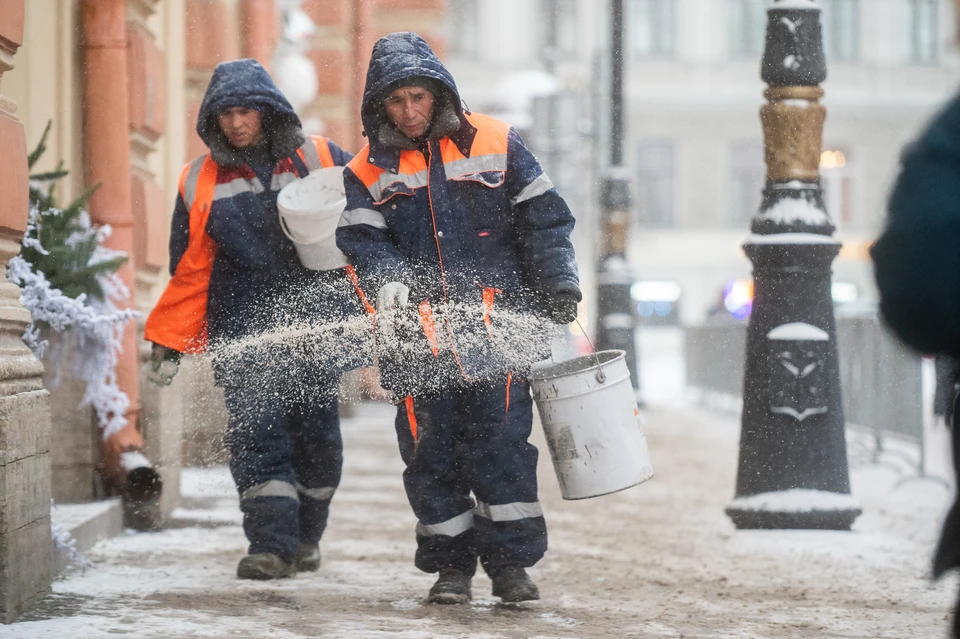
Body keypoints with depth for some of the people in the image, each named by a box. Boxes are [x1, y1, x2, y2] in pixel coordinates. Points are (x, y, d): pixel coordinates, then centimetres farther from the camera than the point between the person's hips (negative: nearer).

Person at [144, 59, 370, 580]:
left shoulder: (321, 161, 4)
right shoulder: (200, 183, 9)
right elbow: (189, 269, 12)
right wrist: (168, 341, 10)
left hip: (317, 320, 0)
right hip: (243, 328, 0)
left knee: (315, 430, 5)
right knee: (255, 430, -13)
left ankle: (305, 536, 23)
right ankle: (271, 542, -14)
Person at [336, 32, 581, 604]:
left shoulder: (495, 145, 6)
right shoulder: (369, 171, 10)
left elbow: (542, 219, 8)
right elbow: (364, 241, -1)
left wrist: (559, 289, 1)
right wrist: (390, 280, -21)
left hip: (495, 317, -1)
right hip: (420, 327, 2)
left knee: (500, 438, -8)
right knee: (430, 445, 1)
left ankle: (512, 562, -3)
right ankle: (451, 565, 10)